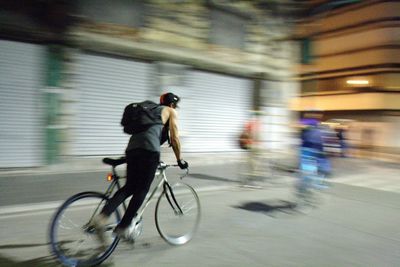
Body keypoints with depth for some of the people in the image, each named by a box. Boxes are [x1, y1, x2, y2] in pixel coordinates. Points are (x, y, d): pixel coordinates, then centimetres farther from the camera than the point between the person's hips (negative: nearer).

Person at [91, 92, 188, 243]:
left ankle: (102, 217, -6)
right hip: (149, 149, -6)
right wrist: (180, 160, 20)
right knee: (142, 190, 2)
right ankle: (122, 227, 3)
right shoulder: (171, 112, 18)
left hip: (132, 147, 7)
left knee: (129, 187, 11)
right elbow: (174, 138, 10)